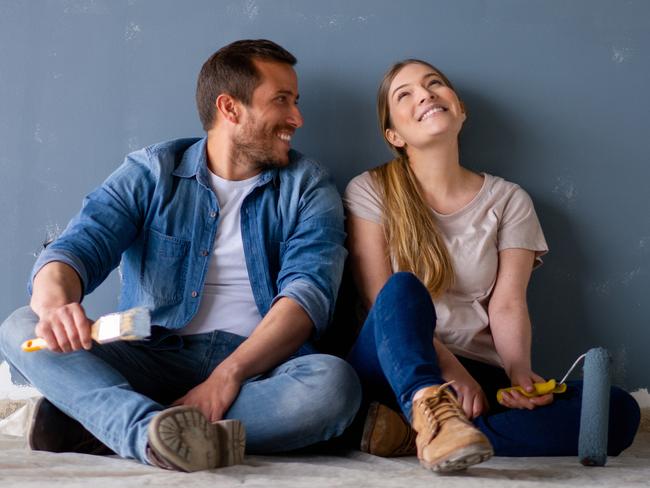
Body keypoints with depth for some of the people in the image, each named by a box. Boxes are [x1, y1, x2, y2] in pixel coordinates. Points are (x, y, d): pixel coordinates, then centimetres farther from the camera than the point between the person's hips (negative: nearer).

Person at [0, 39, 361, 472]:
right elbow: (80, 246, -6)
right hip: (153, 357, 1)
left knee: (335, 382, -33)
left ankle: (94, 420, -29)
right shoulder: (150, 174, 8)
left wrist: (229, 374, -25)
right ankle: (158, 434, -44)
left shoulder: (308, 187, 7)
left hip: (259, 367, 0)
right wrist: (56, 303, -33)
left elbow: (308, 289, -9)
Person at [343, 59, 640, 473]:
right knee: (404, 287, -32)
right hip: (393, 370, -2)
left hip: (480, 376, 3)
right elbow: (381, 299, -5)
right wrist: (449, 368, -18)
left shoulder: (508, 200, 11)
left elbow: (508, 305, 1)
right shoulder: (370, 192, 5)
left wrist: (519, 372, -19)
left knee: (619, 410, -23)